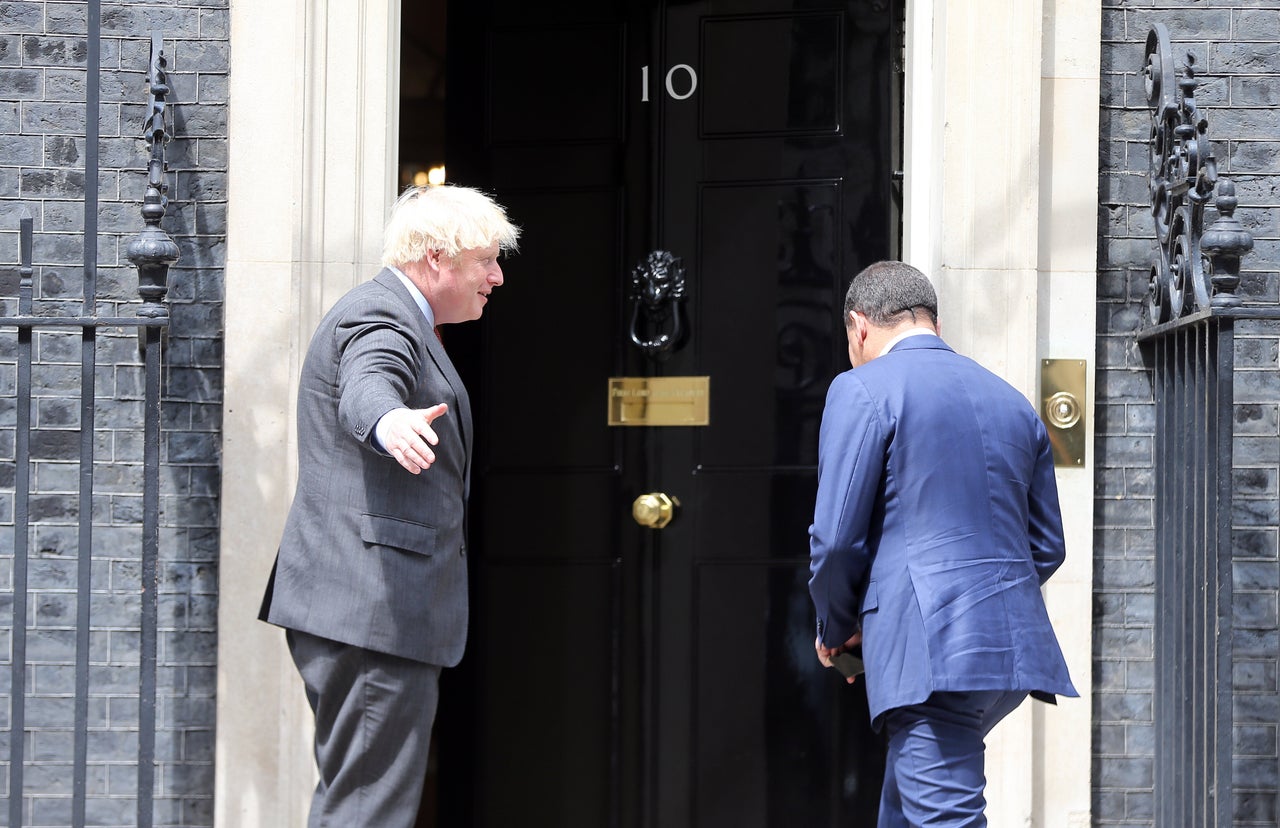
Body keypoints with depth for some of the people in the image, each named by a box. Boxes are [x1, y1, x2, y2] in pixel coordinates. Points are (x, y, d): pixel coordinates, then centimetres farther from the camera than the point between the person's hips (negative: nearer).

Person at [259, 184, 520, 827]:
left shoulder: (396, 319, 21)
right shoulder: (381, 319, -14)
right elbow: (365, 389, -37)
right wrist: (390, 423, -58)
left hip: (354, 606, 11)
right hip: (375, 606, -11)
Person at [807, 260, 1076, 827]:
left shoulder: (862, 390, -4)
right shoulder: (1013, 403, 17)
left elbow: (837, 537, -8)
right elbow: (1047, 547, 19)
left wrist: (835, 629, 8)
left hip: (932, 654, -8)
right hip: (1016, 646, 8)